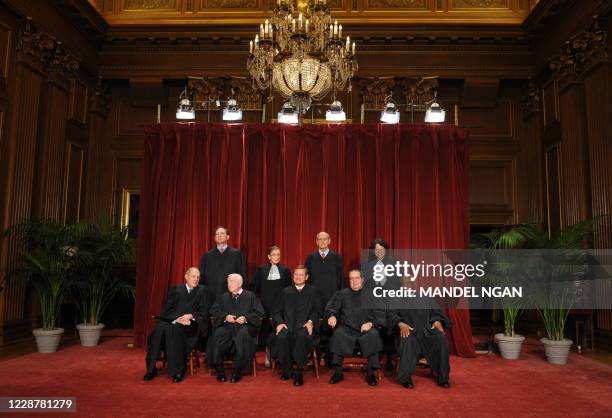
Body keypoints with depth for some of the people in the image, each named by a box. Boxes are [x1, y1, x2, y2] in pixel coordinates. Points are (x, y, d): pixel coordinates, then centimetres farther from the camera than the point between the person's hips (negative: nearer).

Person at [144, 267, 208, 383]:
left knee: (175, 329, -34)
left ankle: (178, 371, -26)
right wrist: (178, 318, -13)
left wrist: (191, 316, -14)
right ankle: (151, 369, -21)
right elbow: (166, 311, 4)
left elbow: (204, 312, 4)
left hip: (190, 325, -2)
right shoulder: (175, 290, 13)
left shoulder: (202, 291, 10)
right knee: (160, 328, -30)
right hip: (172, 321, 2)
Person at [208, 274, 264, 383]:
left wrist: (246, 318, -10)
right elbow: (213, 311, 13)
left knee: (243, 335, -37)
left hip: (244, 326, -2)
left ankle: (237, 371, -24)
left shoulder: (250, 296, 11)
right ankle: (219, 369, -16)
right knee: (217, 335, -30)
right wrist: (225, 316, -5)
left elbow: (259, 313, 5)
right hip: (227, 325, 3)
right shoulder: (223, 297, 21)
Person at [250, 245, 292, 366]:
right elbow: (254, 287, 5)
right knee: (266, 329, -1)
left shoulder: (285, 270, 10)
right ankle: (268, 356, 10)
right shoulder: (261, 269, 7)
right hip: (265, 305, 0)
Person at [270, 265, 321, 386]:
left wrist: (311, 321, -10)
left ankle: (299, 372, -23)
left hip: (304, 326, -2)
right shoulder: (286, 292, 21)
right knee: (282, 336, -32)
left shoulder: (312, 291, 16)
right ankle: (287, 371, -11)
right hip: (287, 325, 2)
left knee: (302, 335, -37)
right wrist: (280, 323, -5)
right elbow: (277, 311, 15)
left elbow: (317, 311, 9)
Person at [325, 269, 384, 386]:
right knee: (338, 335, -31)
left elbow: (380, 313, 4)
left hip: (365, 328, 0)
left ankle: (371, 373, -22)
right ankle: (338, 372, -23)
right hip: (346, 328, 1)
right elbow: (330, 307, 7)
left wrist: (371, 323, -15)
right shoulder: (341, 294, 17)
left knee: (373, 335, -32)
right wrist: (332, 315, -17)